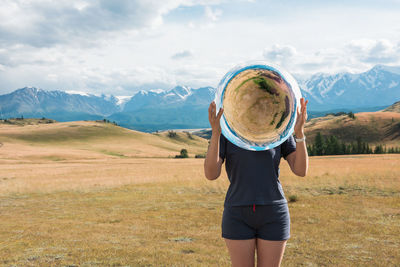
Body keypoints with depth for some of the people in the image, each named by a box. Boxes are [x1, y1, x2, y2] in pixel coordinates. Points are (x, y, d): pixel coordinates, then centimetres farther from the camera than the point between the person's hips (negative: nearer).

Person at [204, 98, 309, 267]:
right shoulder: (224, 131, -2)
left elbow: (301, 170, -8)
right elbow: (211, 174, -15)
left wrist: (300, 131, -23)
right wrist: (215, 131, -29)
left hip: (272, 215, 1)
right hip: (239, 216, -1)